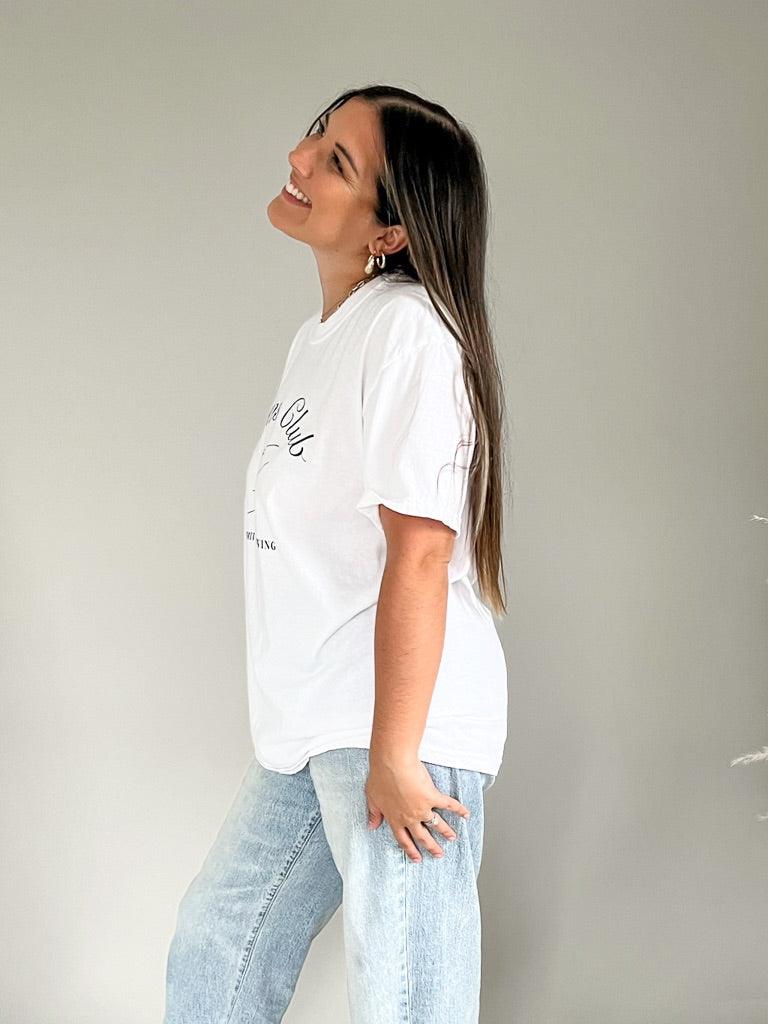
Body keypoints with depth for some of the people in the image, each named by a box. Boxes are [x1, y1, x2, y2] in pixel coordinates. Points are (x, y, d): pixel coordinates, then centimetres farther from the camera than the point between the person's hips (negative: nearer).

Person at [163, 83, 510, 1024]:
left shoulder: (409, 325, -16)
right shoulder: (321, 335, 13)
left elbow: (419, 551, -22)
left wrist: (393, 756, -23)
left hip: (398, 722, -10)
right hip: (309, 731, 10)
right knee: (212, 946, 21)